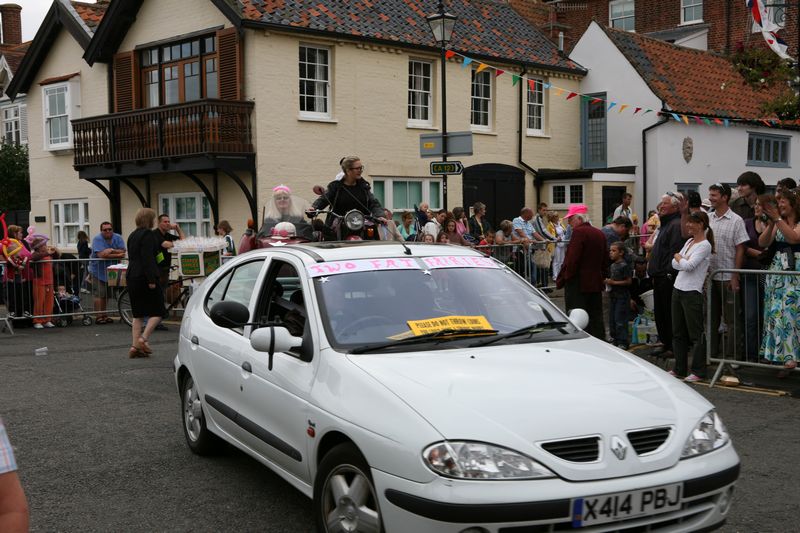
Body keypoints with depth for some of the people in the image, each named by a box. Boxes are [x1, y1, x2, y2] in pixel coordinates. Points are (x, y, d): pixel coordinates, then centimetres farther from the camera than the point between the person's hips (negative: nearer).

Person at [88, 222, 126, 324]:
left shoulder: (118, 238, 1)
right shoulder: (97, 239, -12)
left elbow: (123, 252, -8)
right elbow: (101, 255, -25)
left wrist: (112, 250, -21)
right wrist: (117, 255, -19)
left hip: (111, 271, 5)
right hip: (98, 271, -5)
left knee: (106, 295, 11)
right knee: (99, 295, -6)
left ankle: (104, 315, 21)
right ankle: (99, 317, -2)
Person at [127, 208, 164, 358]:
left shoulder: (132, 235, 17)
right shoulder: (148, 234, -11)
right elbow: (148, 258, -19)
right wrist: (151, 280, -21)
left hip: (132, 278, 9)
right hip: (145, 277, -9)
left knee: (138, 314, 10)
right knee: (157, 312, 0)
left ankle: (135, 346, 7)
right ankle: (143, 339, -12)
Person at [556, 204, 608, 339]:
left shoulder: (579, 232, -13)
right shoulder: (600, 233, 13)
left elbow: (571, 260, -18)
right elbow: (605, 261, 17)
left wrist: (561, 280, -10)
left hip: (578, 284, -8)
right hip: (596, 284, 8)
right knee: (596, 319, 12)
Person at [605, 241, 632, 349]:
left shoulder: (624, 266, -12)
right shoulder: (612, 266, 13)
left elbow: (628, 281, -16)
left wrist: (614, 282, -19)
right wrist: (607, 281, 4)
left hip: (622, 296, -9)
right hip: (613, 295, 9)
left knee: (620, 320, -8)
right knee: (612, 319, 11)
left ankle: (623, 342, -2)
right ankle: (616, 340, 21)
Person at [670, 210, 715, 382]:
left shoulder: (705, 245, -10)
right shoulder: (689, 241, 15)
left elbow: (689, 265, -20)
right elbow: (675, 264, 11)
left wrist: (678, 257, -2)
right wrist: (682, 260, -8)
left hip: (692, 292, -9)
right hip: (678, 289, 9)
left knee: (695, 334, -2)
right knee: (678, 332, 12)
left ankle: (698, 371, 4)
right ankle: (680, 369, 21)